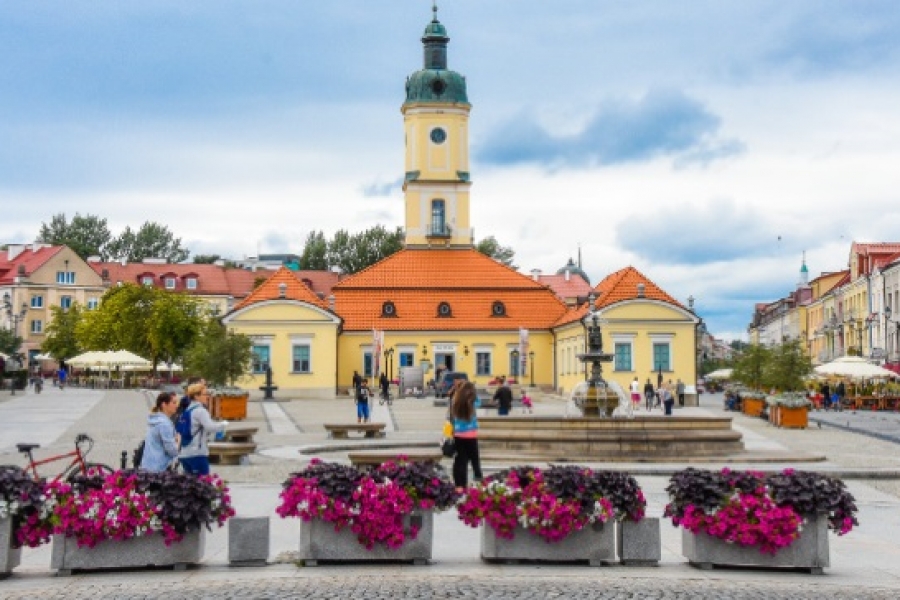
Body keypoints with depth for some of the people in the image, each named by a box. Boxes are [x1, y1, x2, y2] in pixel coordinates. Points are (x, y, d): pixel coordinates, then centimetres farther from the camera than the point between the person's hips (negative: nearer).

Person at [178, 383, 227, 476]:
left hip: (184, 454, 9)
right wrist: (224, 424, -6)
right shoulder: (200, 410, -9)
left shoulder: (188, 410, 17)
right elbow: (210, 427, -22)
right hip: (197, 454, -9)